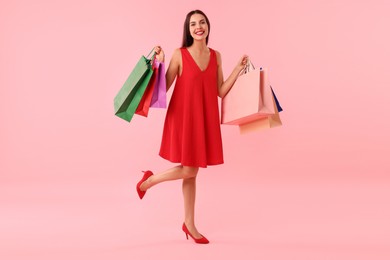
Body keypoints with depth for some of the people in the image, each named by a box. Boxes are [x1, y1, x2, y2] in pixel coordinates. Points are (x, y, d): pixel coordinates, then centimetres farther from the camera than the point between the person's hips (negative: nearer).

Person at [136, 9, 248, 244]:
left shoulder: (216, 56, 7)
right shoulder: (180, 54, -6)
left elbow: (221, 92, 5)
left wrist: (239, 69, 1)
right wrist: (159, 62, -16)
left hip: (205, 119, 5)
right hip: (184, 117, -4)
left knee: (192, 172, 11)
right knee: (189, 171, -4)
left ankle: (189, 224, 23)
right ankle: (150, 179, 23)